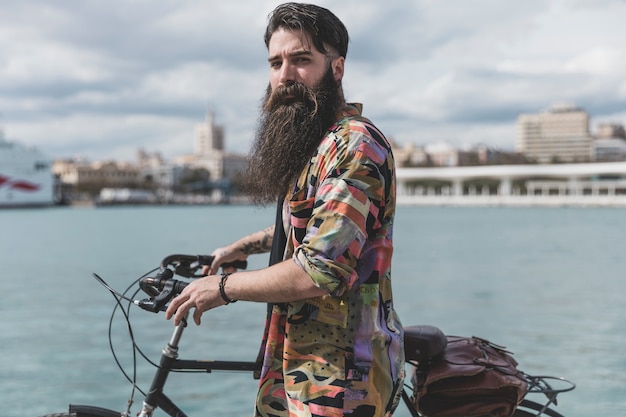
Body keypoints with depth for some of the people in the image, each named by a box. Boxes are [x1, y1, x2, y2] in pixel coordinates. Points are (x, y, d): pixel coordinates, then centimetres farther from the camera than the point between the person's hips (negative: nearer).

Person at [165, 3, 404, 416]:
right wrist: (241, 247, 27)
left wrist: (222, 287, -15)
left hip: (341, 375, -9)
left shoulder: (356, 146, -20)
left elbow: (319, 272, -27)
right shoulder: (312, 146, 13)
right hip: (295, 360, 9)